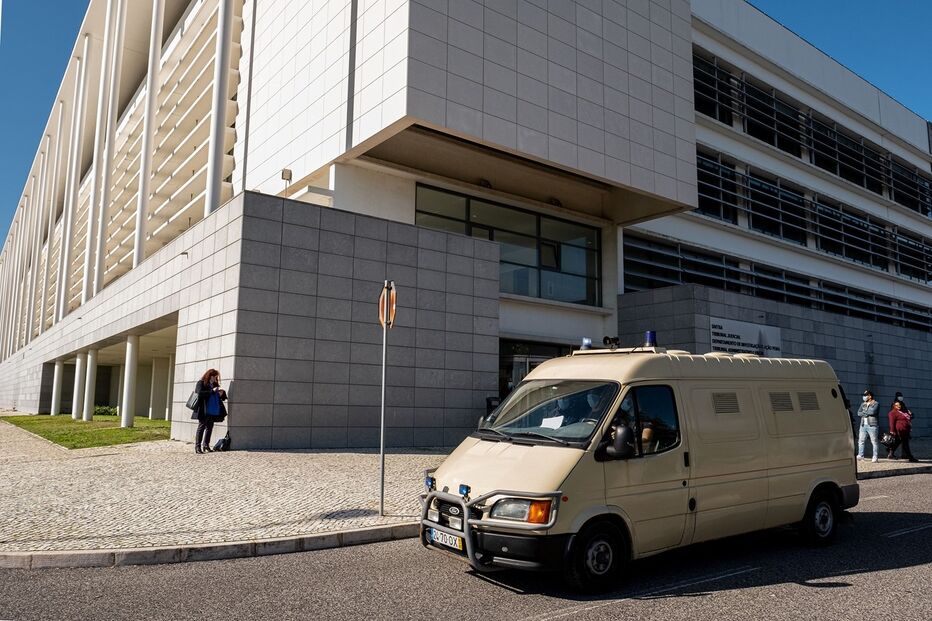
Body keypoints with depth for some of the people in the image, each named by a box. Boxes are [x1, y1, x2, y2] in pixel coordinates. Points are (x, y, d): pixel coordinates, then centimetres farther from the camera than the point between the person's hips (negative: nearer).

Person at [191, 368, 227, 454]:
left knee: (209, 428, 9)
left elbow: (222, 398, 21)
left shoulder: (215, 384, 17)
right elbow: (200, 393, -18)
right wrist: (212, 391, -20)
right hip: (203, 411, -6)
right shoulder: (201, 383, -1)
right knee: (201, 427, -3)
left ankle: (206, 446, 16)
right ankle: (197, 447, 0)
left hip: (213, 411, 6)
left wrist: (221, 394, -2)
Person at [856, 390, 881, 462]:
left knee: (874, 441, -3)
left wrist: (864, 412, -5)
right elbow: (859, 413, 5)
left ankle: (875, 456, 2)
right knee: (860, 440, 6)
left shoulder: (876, 404, -1)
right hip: (863, 425, 6)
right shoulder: (863, 404, 16)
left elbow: (873, 411, -19)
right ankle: (860, 455, 13)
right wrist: (867, 413, -9)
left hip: (872, 425, -6)